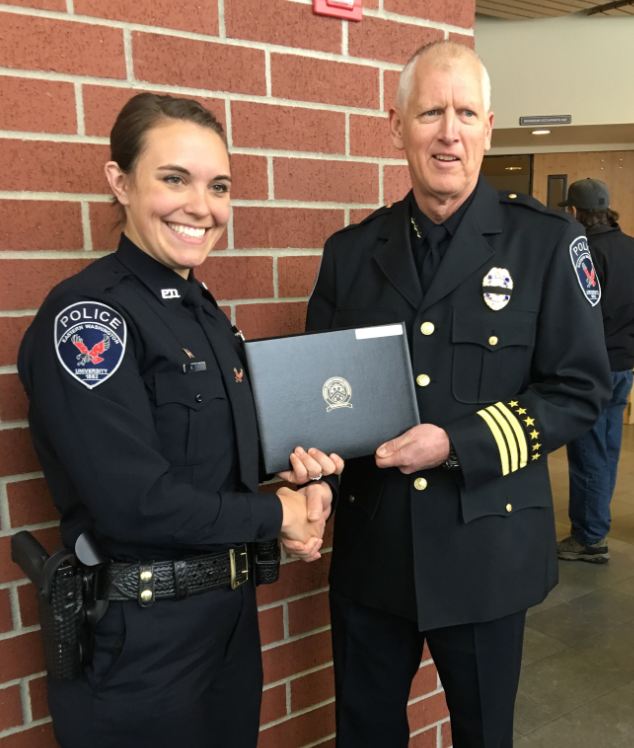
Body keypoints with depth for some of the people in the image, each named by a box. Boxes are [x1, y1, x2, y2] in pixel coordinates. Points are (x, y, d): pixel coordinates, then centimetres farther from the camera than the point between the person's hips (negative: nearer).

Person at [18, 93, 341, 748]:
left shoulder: (204, 312, 6)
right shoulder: (85, 313, -19)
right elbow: (133, 502, -26)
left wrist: (301, 475, -9)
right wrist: (275, 515, -13)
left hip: (231, 615, 7)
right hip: (136, 640, -7)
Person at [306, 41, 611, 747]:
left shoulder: (547, 241, -6)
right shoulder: (350, 250, 2)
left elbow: (579, 388, -8)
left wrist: (456, 445, -20)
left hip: (485, 550, -2)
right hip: (370, 547, 3)